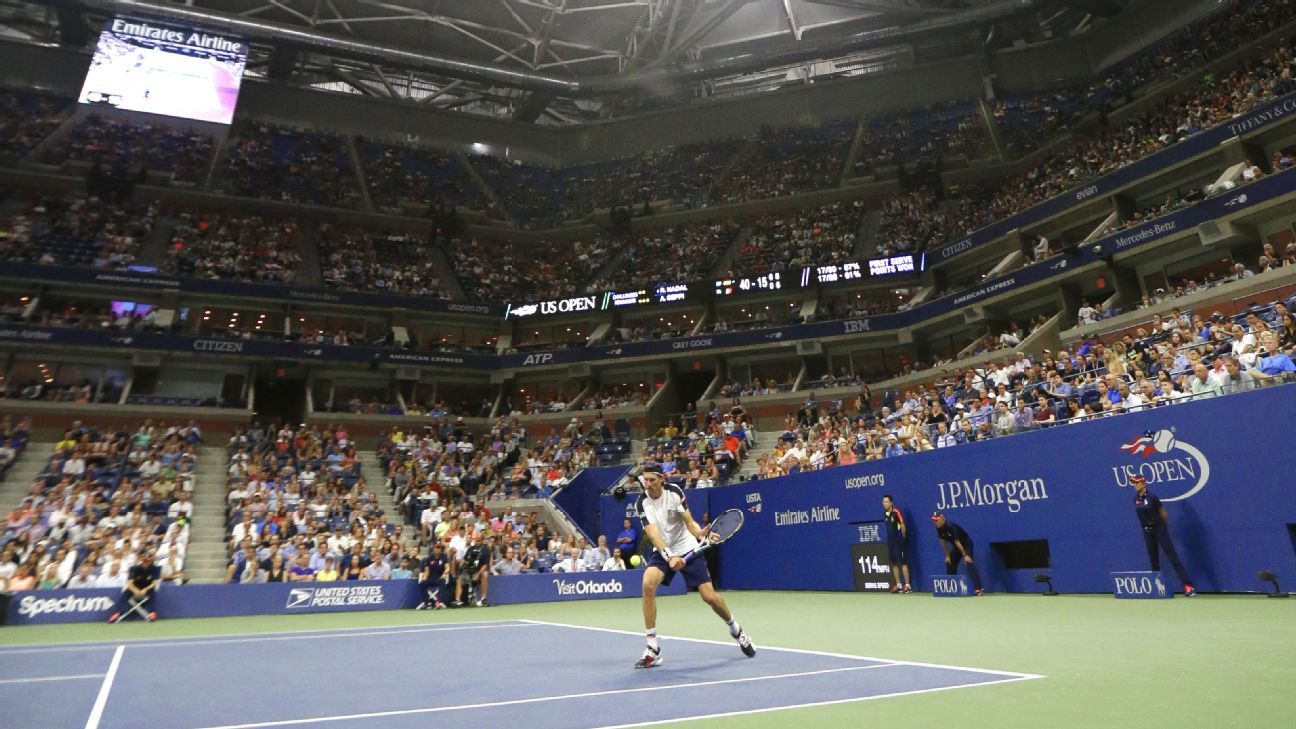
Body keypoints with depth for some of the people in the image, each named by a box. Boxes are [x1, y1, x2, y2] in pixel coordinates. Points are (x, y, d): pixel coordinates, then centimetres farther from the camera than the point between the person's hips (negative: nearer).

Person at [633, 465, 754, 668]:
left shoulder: (674, 491, -14)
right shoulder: (641, 503, -14)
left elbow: (690, 522, -16)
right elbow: (652, 533, -24)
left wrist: (702, 533, -38)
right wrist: (669, 556, -39)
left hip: (688, 549, -1)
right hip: (662, 552, 1)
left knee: (709, 596, -5)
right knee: (648, 583, -27)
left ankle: (735, 628, 29)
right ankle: (652, 649, -16)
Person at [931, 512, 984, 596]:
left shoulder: (950, 526, -31)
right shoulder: (939, 528, -10)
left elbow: (957, 542, -30)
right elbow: (943, 542, 0)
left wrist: (965, 555, -27)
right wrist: (947, 555, 1)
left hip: (966, 543, -8)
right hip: (955, 546, 8)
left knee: (969, 563, -22)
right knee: (949, 564, 6)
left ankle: (978, 588, -27)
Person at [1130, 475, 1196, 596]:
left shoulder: (1152, 496, -15)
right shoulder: (1135, 498, 1)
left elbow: (1163, 512, -2)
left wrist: (1164, 526, 10)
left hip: (1159, 528, -5)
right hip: (1147, 531, 5)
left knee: (1172, 556, -8)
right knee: (1153, 559, 11)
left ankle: (1188, 585, -9)